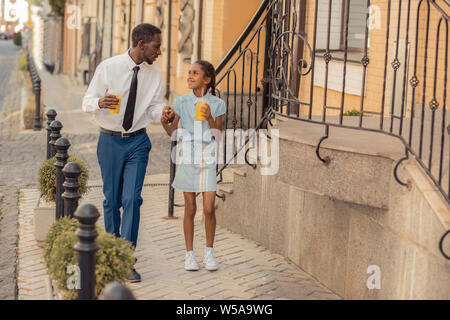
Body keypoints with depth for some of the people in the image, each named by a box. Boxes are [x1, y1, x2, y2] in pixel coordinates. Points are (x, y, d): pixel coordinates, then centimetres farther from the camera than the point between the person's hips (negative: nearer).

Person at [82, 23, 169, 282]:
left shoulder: (155, 74, 0)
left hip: (138, 141, 1)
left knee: (132, 199, -10)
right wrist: (100, 102, -30)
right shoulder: (108, 67, -9)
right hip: (110, 140, -1)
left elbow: (154, 106, 4)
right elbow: (87, 101, -6)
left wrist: (162, 111, -21)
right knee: (112, 200, 7)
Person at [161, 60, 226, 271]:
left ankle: (209, 252, 12)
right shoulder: (182, 102, 3)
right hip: (188, 158, 1)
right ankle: (189, 254, 15)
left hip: (208, 159, -1)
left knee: (209, 209, -5)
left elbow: (218, 137, -1)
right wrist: (164, 121, -12)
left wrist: (210, 118, -16)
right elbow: (172, 132, 7)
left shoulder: (216, 104, 1)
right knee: (190, 208, 4)